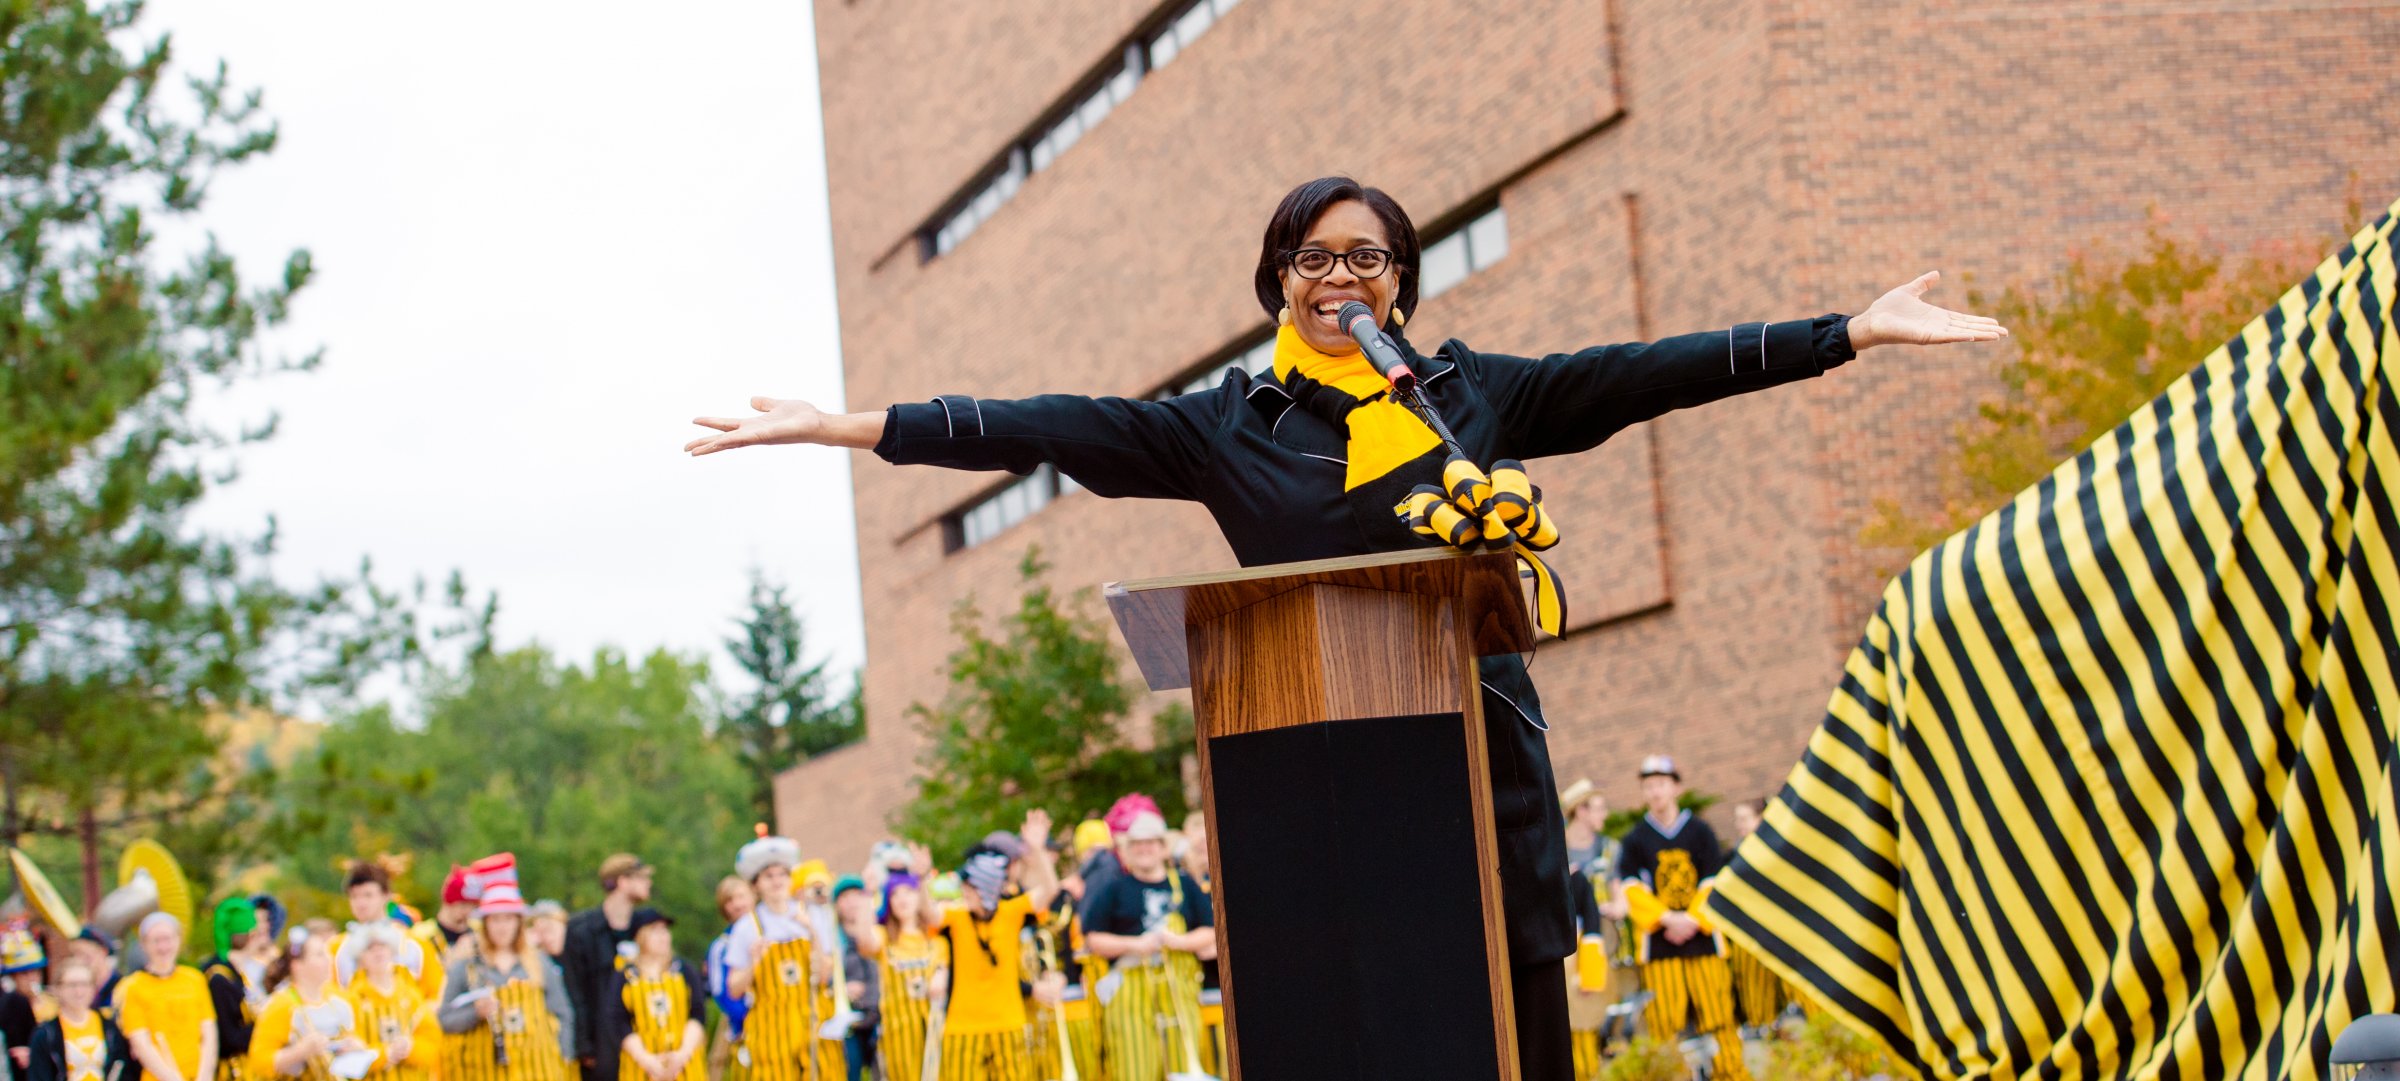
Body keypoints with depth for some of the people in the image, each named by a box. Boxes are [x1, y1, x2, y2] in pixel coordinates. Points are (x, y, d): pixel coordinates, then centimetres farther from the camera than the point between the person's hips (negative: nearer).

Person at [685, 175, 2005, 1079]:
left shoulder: (1474, 389, 7)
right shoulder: (1227, 425, 6)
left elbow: (1652, 373, 4)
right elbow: (1041, 428, 1)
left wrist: (1855, 330, 1)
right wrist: (840, 425, -4)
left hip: (1481, 745, 1)